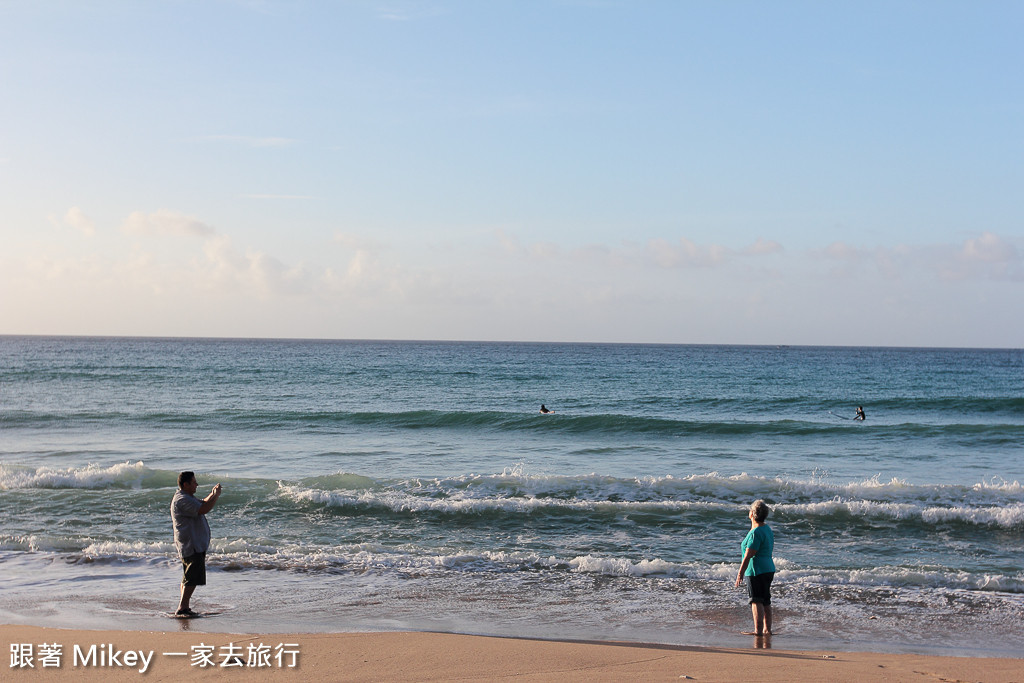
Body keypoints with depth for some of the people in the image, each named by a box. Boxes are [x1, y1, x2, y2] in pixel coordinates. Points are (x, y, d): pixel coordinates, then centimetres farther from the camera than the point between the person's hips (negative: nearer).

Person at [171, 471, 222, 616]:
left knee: (188, 578, 14)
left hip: (196, 544, 11)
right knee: (193, 578, -13)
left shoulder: (187, 497, 17)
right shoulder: (182, 500, -18)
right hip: (191, 546, -11)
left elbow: (202, 503, 30)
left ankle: (184, 607, 19)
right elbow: (203, 509, -26)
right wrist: (216, 496, -13)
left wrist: (212, 494, 12)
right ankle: (182, 608, -13)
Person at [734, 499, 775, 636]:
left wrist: (740, 573, -17)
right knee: (766, 601, 13)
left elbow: (748, 555, -19)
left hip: (756, 570, -10)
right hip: (768, 568, 10)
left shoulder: (755, 533, -18)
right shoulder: (767, 529, 13)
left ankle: (758, 630, -8)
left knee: (756, 601, -7)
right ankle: (767, 629, 17)